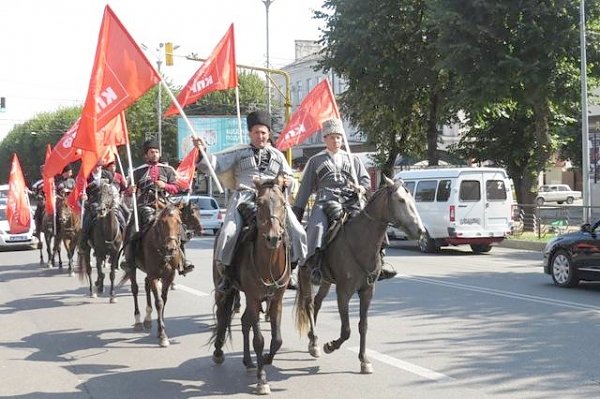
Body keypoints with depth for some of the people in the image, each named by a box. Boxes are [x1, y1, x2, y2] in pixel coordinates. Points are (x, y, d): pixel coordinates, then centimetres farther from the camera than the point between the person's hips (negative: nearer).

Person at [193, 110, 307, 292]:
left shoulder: (277, 155, 23)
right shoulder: (239, 152, 16)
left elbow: (290, 178, 28)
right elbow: (215, 164, 8)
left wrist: (288, 181, 3)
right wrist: (203, 151, -10)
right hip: (244, 197, -2)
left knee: (298, 232, -11)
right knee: (228, 232, -24)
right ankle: (226, 273, -8)